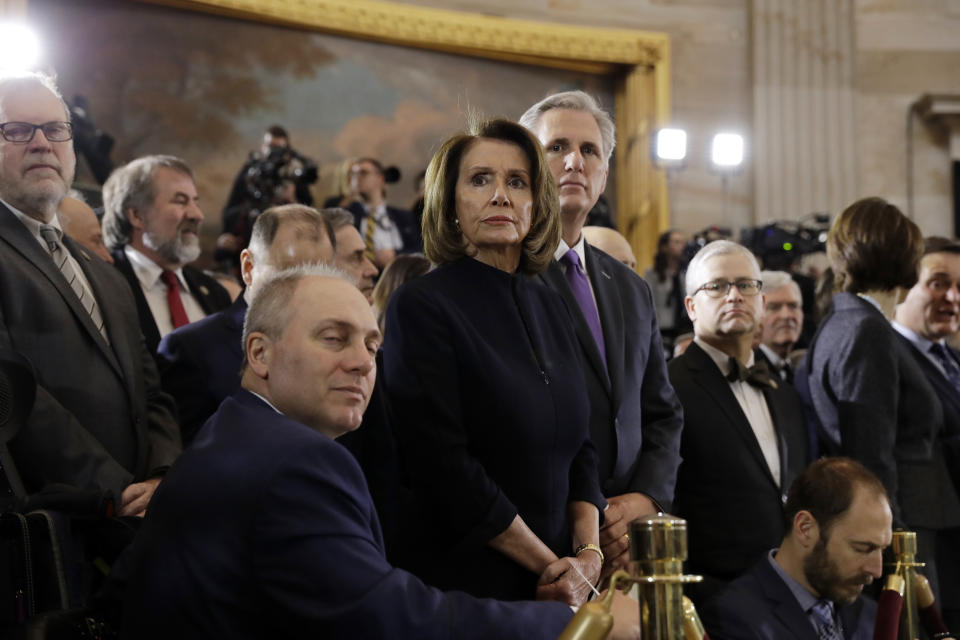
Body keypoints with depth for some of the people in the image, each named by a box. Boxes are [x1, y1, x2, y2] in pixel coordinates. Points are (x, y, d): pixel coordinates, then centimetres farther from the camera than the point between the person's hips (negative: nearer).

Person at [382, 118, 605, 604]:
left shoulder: (549, 307, 9)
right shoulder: (421, 305, -10)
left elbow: (580, 449, 11)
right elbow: (443, 465, -17)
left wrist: (589, 553, -6)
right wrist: (550, 566, -14)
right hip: (466, 583, -6)